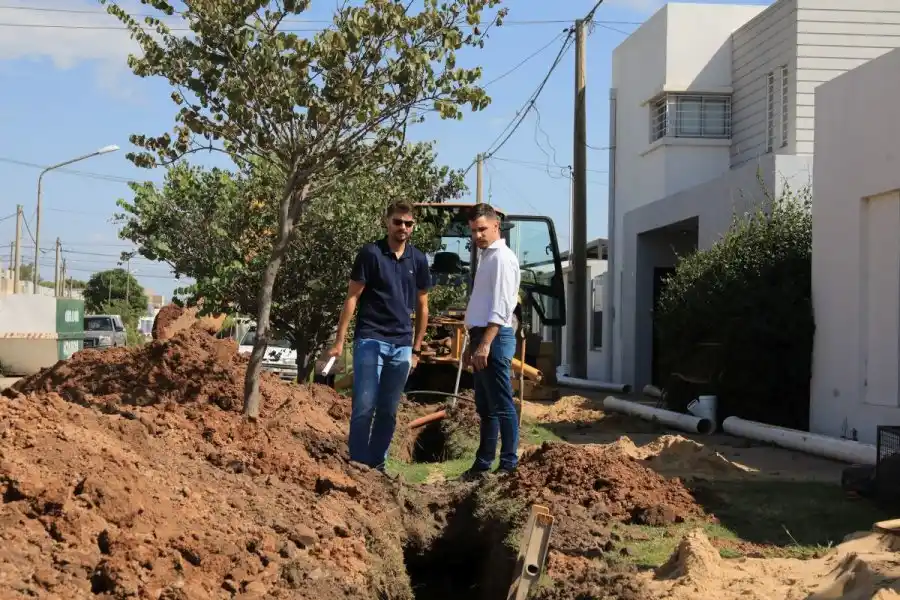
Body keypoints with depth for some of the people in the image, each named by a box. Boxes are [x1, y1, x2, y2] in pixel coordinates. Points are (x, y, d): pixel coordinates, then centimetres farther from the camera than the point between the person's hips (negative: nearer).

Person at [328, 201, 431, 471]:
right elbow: (352, 298, -4)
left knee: (388, 411, 8)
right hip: (370, 341, -4)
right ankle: (358, 464, 1)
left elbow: (422, 307, 14)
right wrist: (340, 340, -9)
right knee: (364, 407, -6)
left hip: (401, 346, 4)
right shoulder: (370, 253, -4)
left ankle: (377, 463, 17)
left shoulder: (418, 260, 7)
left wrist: (416, 349, 11)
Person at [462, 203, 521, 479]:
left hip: (494, 338, -10)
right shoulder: (487, 257, 18)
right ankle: (483, 463, 21)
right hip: (483, 336, 10)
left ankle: (509, 465, -3)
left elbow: (500, 307, -20)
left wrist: (486, 344, -25)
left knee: (501, 406, -6)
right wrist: (474, 342, 23)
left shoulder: (502, 258, -12)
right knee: (485, 407, 14)